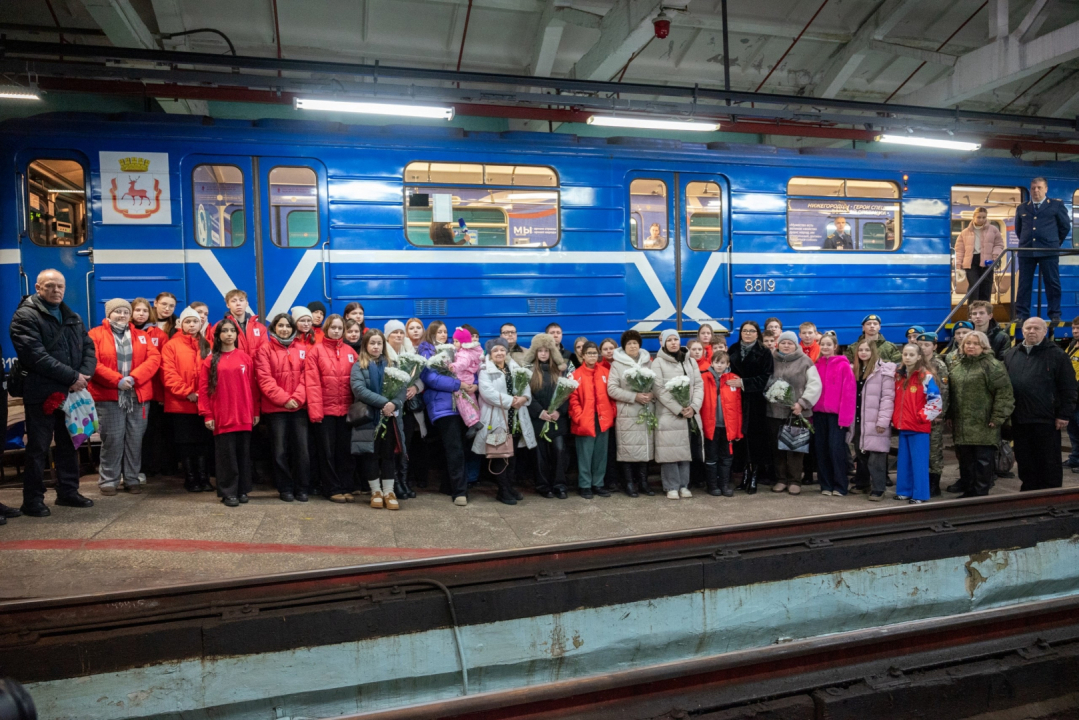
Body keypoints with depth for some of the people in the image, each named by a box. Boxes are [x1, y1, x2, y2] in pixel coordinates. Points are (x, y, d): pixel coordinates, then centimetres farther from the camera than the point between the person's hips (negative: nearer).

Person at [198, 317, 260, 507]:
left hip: (244, 416, 2)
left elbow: (253, 386, 6)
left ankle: (243, 490, 19)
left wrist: (256, 411, 4)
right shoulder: (210, 361, 2)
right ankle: (229, 493, 9)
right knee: (226, 455, 2)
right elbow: (204, 389, 0)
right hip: (222, 417, -1)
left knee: (243, 454, 8)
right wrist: (207, 415, -6)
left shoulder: (246, 358, 6)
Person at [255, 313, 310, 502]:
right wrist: (284, 399, -14)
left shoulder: (302, 349, 9)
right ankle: (285, 489, 14)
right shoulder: (265, 350, 1)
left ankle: (301, 488, 11)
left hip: (299, 407, 2)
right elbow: (265, 379, -7)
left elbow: (306, 377, 4)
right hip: (275, 408, -2)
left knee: (301, 449, 1)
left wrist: (297, 398, -11)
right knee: (280, 450, 3)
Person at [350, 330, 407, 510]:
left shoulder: (391, 365, 12)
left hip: (390, 418, 2)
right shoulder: (358, 366, 2)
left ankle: (389, 492, 12)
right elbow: (359, 389, -14)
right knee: (370, 455, 2)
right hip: (368, 418, -2)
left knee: (388, 455, 5)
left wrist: (394, 404, -19)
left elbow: (402, 388, 1)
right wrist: (383, 402, -21)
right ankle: (376, 492, 14)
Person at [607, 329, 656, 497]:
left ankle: (643, 481, 17)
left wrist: (652, 394, -11)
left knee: (645, 446, 6)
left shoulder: (648, 362, 11)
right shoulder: (617, 364, 0)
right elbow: (612, 389, -8)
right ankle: (629, 483, 9)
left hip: (646, 413, 3)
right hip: (627, 414, -3)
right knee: (628, 448, -2)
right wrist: (634, 396, -14)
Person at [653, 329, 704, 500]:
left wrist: (694, 407, -9)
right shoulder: (658, 363, 0)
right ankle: (672, 487, 5)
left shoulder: (690, 361, 14)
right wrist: (679, 409, -14)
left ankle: (684, 486, 15)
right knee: (670, 451, -4)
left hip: (690, 414, 4)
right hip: (668, 414, -4)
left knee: (686, 449, 6)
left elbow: (699, 385, 7)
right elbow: (660, 390, -8)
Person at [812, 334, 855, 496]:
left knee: (836, 448, -6)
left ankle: (839, 486, 4)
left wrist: (845, 416, -13)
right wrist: (810, 413, 4)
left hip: (836, 414, -5)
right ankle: (825, 485, 15)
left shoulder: (843, 365, -5)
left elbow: (849, 392, -8)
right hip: (819, 413, 5)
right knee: (821, 449, 7)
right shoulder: (816, 365, 9)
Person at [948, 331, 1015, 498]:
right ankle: (968, 491, 23)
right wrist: (950, 415, 15)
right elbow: (951, 392, 20)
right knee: (965, 459, 12)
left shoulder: (992, 365, -7)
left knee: (983, 460, -1)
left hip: (983, 424, -6)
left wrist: (998, 417, -15)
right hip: (961, 425, 6)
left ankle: (981, 493, 7)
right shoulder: (957, 366, 15)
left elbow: (1004, 392, -12)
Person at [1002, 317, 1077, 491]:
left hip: (1046, 420, -4)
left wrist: (1064, 415, -9)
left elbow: (1068, 389, -4)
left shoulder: (1057, 355, -2)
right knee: (1025, 462, 12)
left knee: (1049, 462, 5)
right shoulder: (1010, 355, 12)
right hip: (1019, 420, 4)